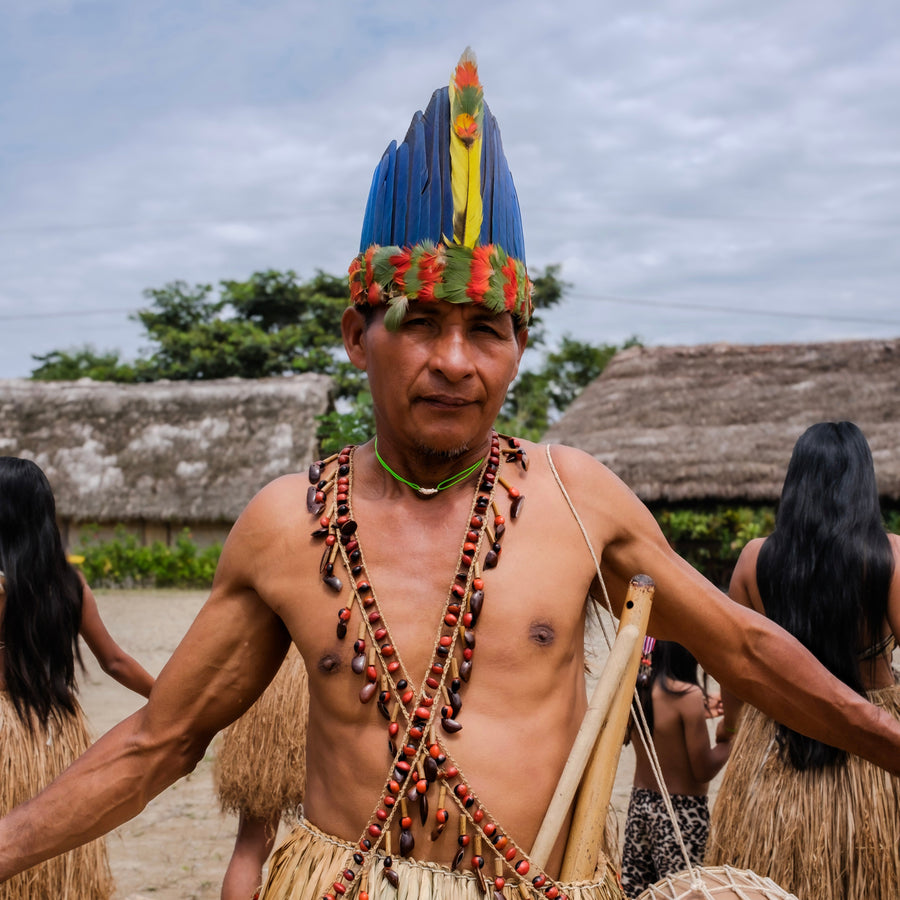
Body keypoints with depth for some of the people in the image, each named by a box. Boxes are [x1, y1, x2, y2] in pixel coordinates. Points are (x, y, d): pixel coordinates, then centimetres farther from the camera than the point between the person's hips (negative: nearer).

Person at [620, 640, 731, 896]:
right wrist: (727, 739, -1)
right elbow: (704, 770, -15)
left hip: (640, 803, 7)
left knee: (632, 891, 11)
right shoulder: (688, 694, -19)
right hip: (681, 812, -7)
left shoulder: (637, 688, 0)